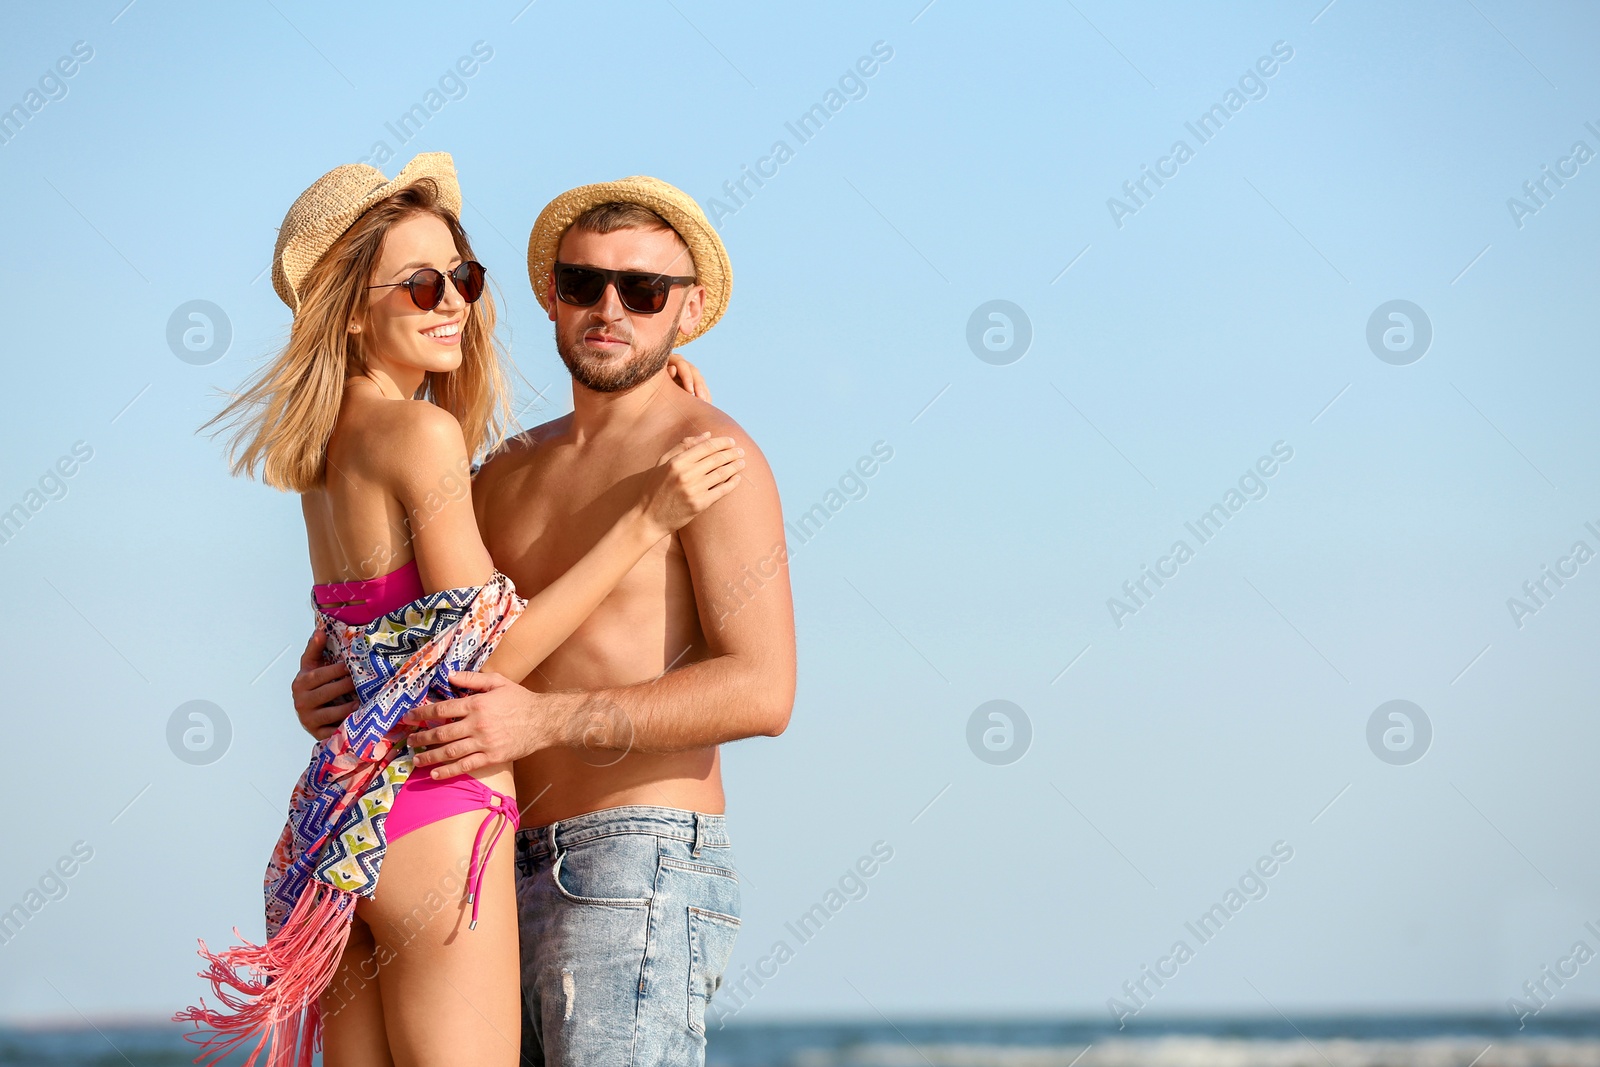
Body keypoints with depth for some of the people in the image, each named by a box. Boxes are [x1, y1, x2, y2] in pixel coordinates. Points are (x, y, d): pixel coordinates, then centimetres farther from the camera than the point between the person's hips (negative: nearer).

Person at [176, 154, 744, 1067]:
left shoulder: (333, 443, 15)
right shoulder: (421, 433, -11)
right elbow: (486, 657, -12)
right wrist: (644, 519, -10)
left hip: (343, 813, 9)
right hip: (437, 812, -9)